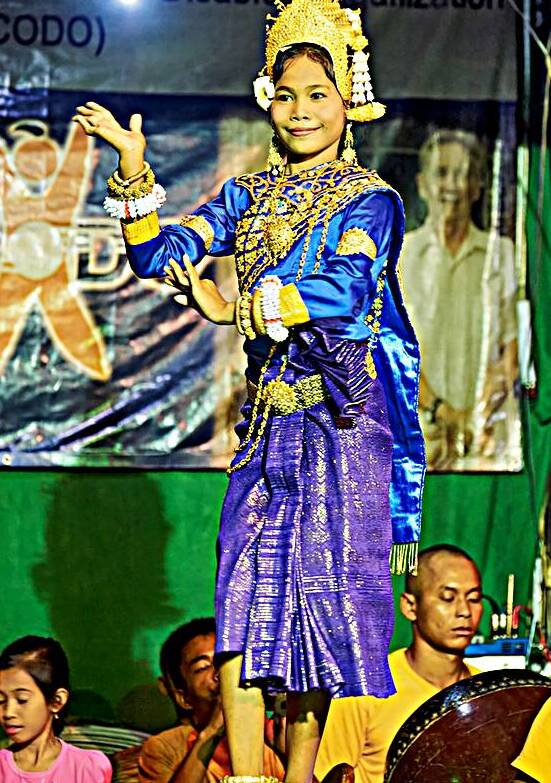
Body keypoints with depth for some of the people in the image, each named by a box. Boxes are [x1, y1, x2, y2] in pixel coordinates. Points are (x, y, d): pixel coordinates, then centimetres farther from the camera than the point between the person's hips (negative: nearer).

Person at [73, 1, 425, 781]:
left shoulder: (370, 199, 2)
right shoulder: (248, 196, 15)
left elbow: (346, 287, -16)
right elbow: (157, 256, 6)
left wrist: (234, 307, -15)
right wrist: (135, 174, -9)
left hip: (342, 417, -4)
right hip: (269, 417, 4)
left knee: (326, 588, -4)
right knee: (244, 599, -7)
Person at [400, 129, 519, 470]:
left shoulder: (502, 254, 10)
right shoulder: (399, 256, 8)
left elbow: (512, 346, 5)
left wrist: (478, 420, -8)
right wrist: (438, 410, -11)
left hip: (489, 427, 0)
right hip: (418, 423, 0)